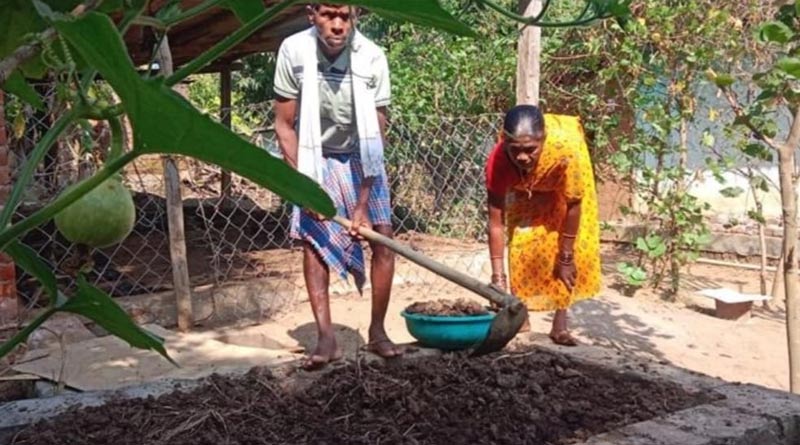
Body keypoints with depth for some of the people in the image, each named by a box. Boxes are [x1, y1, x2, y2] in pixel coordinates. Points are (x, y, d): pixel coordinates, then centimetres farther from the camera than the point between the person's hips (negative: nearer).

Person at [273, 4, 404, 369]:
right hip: (315, 158, 0)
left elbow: (376, 134, -20)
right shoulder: (293, 51, -24)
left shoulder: (372, 58, -26)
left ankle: (377, 332, 5)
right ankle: (326, 339, -7)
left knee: (383, 237, -8)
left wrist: (363, 203, -22)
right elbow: (284, 125, -14)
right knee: (313, 238, -10)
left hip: (359, 157, 0)